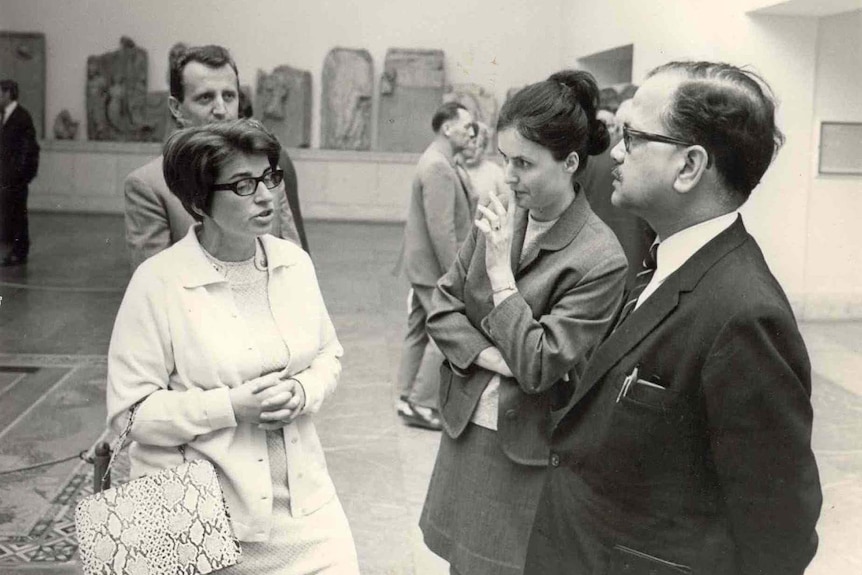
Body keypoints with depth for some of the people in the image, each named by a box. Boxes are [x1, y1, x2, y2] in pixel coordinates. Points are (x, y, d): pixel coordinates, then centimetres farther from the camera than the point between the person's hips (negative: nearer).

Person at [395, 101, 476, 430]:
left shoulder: (437, 161, 14)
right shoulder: (439, 167, -19)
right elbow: (441, 228, -24)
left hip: (421, 264, 11)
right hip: (436, 266, -11)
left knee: (419, 330, 14)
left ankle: (409, 397, 23)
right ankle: (422, 403, 0)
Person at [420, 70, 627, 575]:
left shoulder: (600, 260, -19)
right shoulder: (498, 218, -1)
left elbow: (537, 366, -20)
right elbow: (442, 307, 4)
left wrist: (501, 272, -19)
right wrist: (487, 355, -13)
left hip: (528, 451, -5)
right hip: (466, 431, 6)